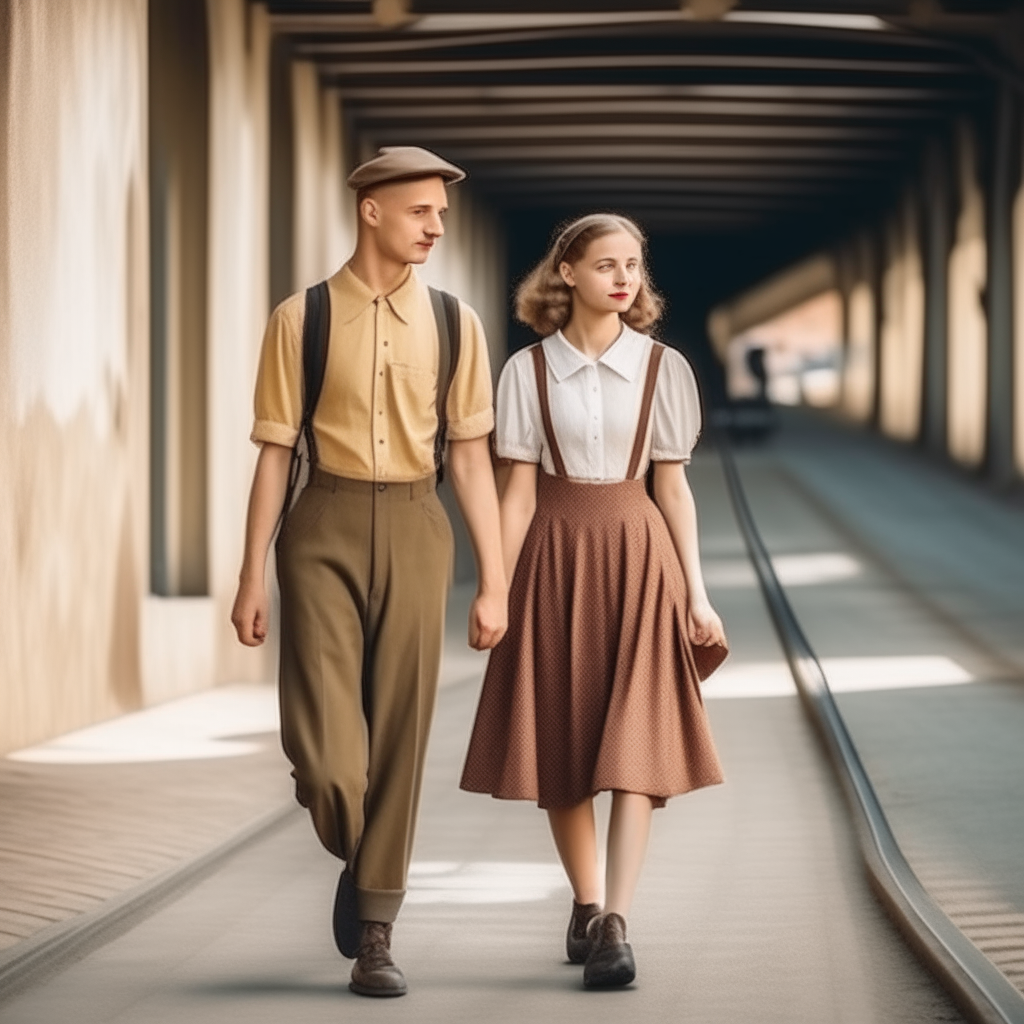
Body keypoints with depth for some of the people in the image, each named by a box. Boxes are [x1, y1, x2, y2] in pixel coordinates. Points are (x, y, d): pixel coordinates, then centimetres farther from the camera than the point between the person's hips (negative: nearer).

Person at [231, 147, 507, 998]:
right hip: (325, 525, -2)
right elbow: (275, 451, 2)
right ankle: (359, 861, 24)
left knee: (399, 733, 4)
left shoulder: (454, 323, 4)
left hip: (413, 526, 2)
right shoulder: (302, 319, -1)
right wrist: (252, 577, 1)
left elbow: (471, 455, 5)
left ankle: (375, 934, 16)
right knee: (323, 747, -10)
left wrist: (493, 583, 2)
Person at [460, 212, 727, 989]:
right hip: (555, 556, 1)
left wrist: (696, 592, 1)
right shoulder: (529, 371, 1)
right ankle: (585, 908, 23)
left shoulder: (662, 368, 2)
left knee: (634, 741, -10)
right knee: (562, 744, 7)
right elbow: (519, 490, 2)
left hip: (637, 555, 0)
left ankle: (614, 925, -14)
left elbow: (673, 486, 4)